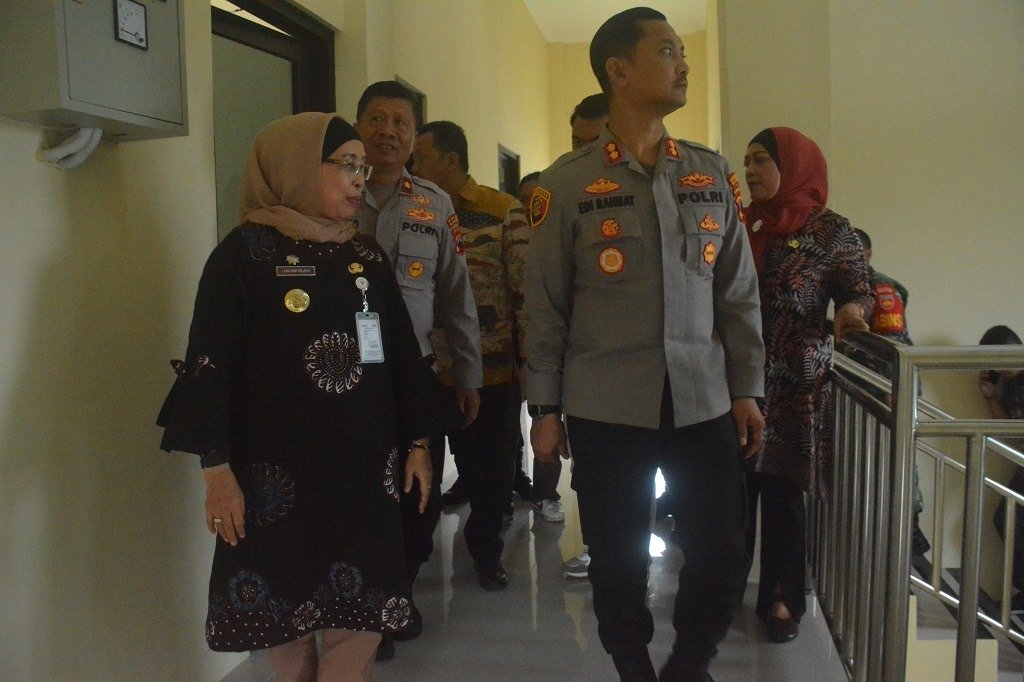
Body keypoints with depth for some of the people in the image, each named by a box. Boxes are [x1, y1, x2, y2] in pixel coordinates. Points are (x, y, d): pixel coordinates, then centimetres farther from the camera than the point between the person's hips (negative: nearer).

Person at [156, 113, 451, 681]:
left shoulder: (368, 256, 10)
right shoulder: (244, 252, -5)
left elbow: (401, 353, 12)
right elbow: (210, 364, -9)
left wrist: (418, 442, 10)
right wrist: (217, 469, -14)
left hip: (363, 469, 4)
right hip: (276, 472, -3)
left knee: (359, 615, 5)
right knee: (282, 609, 10)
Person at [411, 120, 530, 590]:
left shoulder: (504, 212, -3)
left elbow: (526, 292, -5)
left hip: (491, 373, -2)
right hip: (425, 374, 3)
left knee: (490, 471, 9)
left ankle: (485, 551, 30)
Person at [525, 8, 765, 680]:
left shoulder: (711, 172, 8)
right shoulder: (567, 183, -2)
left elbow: (739, 292, 9)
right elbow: (546, 306, -1)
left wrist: (747, 389, 6)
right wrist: (545, 409, -2)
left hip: (704, 401, 3)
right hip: (606, 409, -3)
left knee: (725, 556, 7)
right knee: (619, 563, 8)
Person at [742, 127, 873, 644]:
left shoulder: (830, 230, -1)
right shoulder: (739, 224, 10)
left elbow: (858, 290, -1)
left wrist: (852, 309, -22)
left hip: (794, 385, -3)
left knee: (782, 489, 2)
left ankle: (781, 598, 18)